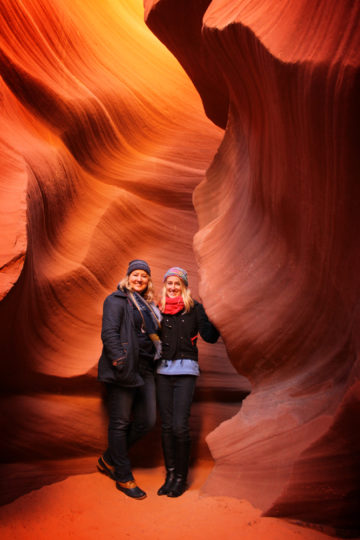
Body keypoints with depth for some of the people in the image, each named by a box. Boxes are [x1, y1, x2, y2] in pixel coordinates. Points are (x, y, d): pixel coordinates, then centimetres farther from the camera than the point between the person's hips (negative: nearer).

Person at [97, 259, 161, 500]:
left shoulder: (149, 306, 20)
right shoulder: (116, 300, -2)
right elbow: (109, 333, -12)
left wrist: (156, 360, 12)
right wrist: (120, 364, -20)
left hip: (144, 369, 8)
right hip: (123, 370, -7)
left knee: (147, 420, 5)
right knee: (120, 423, 1)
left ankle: (109, 460, 25)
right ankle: (124, 477, 15)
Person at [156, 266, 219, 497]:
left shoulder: (194, 308, 1)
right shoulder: (159, 309, 10)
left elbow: (209, 337, -8)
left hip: (185, 370, -3)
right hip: (163, 370, 3)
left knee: (180, 426, -7)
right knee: (167, 426, 6)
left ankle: (181, 477, 10)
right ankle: (170, 475, 19)